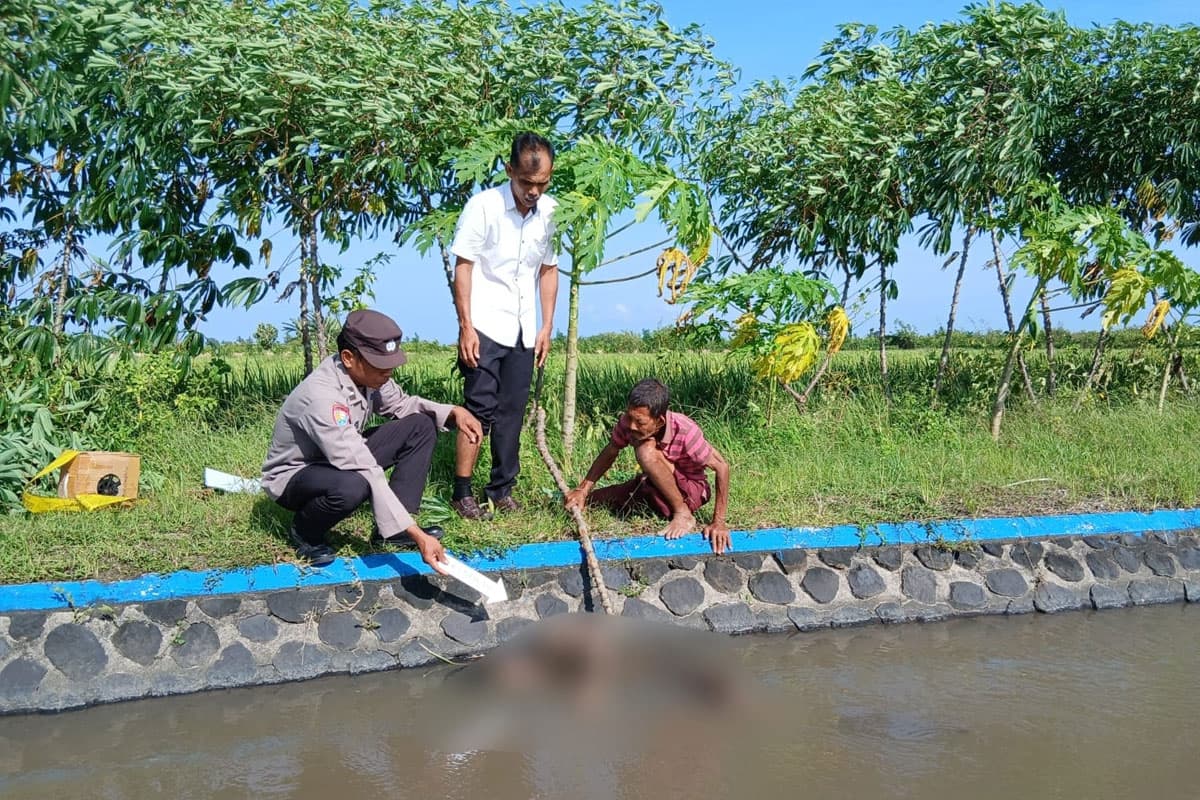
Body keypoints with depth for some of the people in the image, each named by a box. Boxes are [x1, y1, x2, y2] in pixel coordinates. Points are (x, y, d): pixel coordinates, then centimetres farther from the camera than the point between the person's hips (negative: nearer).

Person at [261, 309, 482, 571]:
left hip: (343, 460, 8)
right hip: (294, 476, -8)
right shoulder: (322, 396, -36)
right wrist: (416, 534, -41)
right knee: (352, 486, -41)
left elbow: (402, 404, 8)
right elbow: (367, 473, -40)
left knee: (421, 426, -4)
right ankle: (304, 531, -6)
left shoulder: (365, 372, -13)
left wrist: (453, 412, -11)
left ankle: (391, 528, -4)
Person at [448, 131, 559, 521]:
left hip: (523, 331, 5)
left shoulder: (550, 212, 3)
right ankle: (462, 493, 2)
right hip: (484, 326, -5)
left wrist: (546, 327, 9)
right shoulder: (484, 206, -10)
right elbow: (463, 266, -9)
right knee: (480, 410, -6)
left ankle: (502, 489, 19)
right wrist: (466, 326, -14)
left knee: (512, 412, 9)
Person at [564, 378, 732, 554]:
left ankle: (684, 515, -20)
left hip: (691, 490, -5)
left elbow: (721, 466, -26)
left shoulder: (685, 432, -32)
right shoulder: (628, 422, -19)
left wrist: (718, 522, -27)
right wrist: (582, 490, -13)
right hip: (655, 488, 5)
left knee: (647, 450, -32)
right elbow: (609, 454, -2)